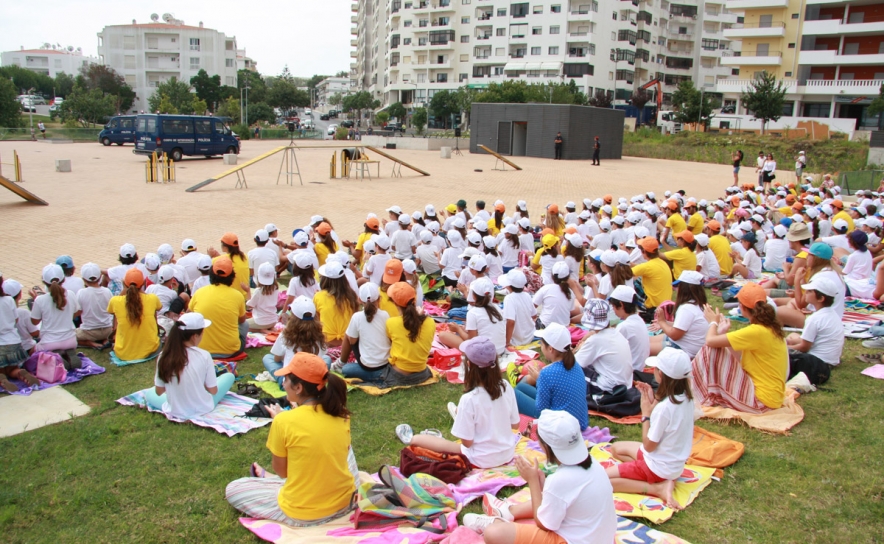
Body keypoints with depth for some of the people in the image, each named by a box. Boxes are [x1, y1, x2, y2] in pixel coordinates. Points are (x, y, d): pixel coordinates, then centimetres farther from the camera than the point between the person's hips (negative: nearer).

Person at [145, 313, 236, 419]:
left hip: (175, 412, 2)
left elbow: (159, 392, -5)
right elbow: (213, 391, -11)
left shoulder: (164, 356, -16)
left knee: (148, 393, 31)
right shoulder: (204, 356, -20)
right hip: (203, 409, -2)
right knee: (229, 376, 19)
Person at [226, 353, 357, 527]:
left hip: (302, 515, -4)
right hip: (345, 503, 4)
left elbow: (281, 471, -4)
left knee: (233, 490, 12)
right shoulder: (341, 414, -5)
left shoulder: (284, 421, -18)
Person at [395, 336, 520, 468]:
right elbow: (515, 425, 1)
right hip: (508, 455, 5)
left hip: (482, 461, -5)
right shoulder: (506, 386, -12)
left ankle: (412, 439, 44)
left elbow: (467, 442, -17)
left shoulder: (469, 399, -25)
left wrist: (459, 414, -1)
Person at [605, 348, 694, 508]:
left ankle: (657, 488, -9)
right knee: (616, 448, 26)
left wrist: (646, 413, -13)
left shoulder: (664, 408, -30)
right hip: (676, 463, 9)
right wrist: (654, 400, -3)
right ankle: (665, 480, 7)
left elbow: (648, 445, -20)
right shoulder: (686, 397, -6)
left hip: (658, 468, -9)